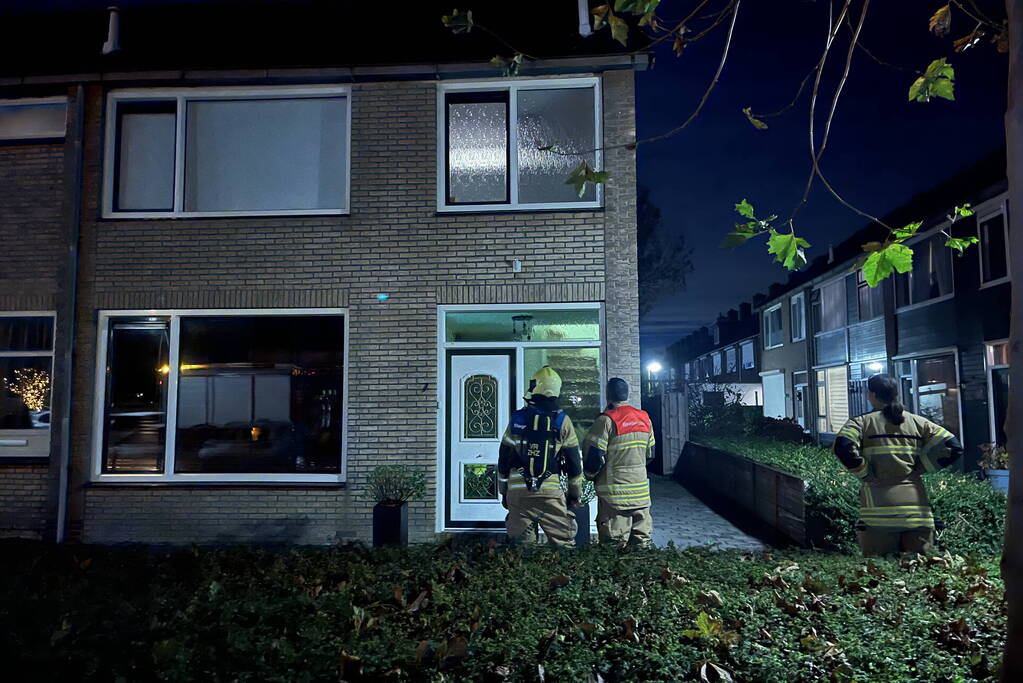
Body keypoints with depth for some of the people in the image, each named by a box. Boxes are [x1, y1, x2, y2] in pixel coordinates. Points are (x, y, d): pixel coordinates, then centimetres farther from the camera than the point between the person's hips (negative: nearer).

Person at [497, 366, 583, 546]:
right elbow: (574, 461, 2)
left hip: (517, 492, 2)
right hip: (551, 494, -2)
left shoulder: (517, 419, 3)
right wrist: (575, 493, 13)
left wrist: (503, 492, 19)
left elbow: (503, 460, 9)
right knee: (563, 545, 5)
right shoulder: (562, 421, -2)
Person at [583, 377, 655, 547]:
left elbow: (594, 456, -14)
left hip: (614, 492, -6)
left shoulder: (606, 420, -13)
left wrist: (590, 475, 5)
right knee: (642, 536, 14)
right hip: (641, 489, 6)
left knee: (614, 541, 0)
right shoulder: (645, 418, 8)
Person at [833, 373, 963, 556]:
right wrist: (918, 468, 9)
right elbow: (954, 447, 4)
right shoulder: (918, 422, 11)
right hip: (918, 512, 3)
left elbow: (843, 447, -18)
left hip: (879, 511, -3)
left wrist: (865, 474, -5)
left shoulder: (862, 422, 0)